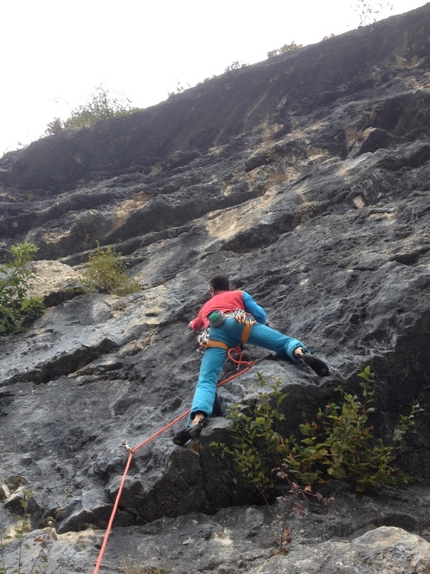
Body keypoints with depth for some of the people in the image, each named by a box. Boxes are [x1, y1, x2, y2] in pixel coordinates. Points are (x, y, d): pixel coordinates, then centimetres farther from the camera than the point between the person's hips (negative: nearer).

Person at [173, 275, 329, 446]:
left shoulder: (205, 307, 46)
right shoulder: (240, 294, 38)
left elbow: (194, 325, 67)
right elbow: (261, 316, 25)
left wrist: (192, 323, 91)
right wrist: (260, 326, 48)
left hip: (215, 333, 1)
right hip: (238, 322, -1)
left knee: (206, 381, -11)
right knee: (283, 341, -2)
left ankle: (197, 420, -38)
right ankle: (301, 352, -38)